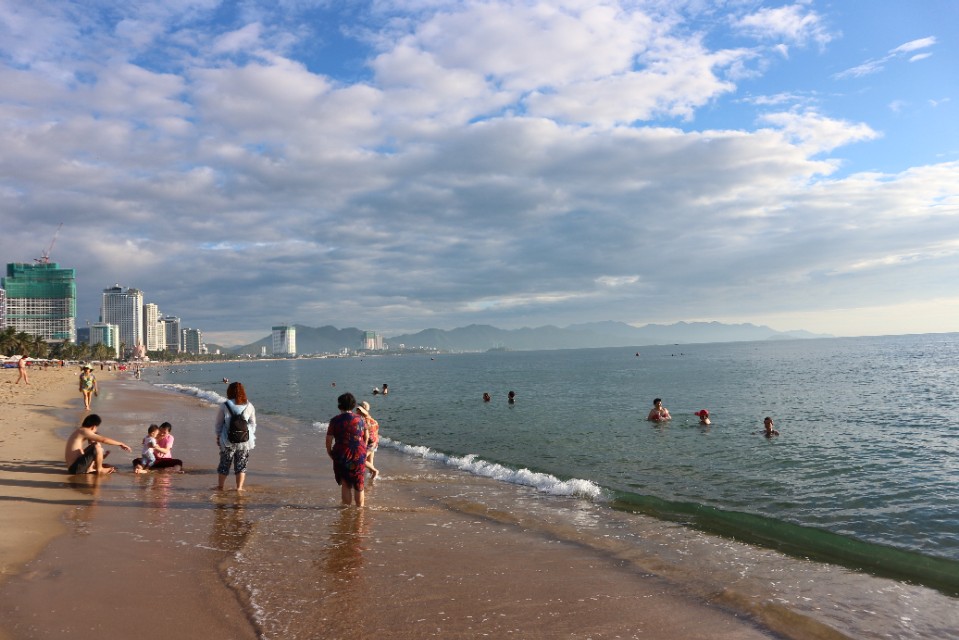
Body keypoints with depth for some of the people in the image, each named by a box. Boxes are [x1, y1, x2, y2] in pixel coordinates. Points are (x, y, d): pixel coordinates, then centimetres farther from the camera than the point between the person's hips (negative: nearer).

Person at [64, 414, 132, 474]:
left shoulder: (79, 430, 14)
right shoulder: (84, 431, -14)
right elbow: (104, 440, -20)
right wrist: (120, 444, -11)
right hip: (76, 468, -10)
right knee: (97, 446, -20)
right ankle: (100, 469, -4)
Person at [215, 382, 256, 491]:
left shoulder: (224, 406, -6)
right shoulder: (249, 406, -1)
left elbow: (218, 423, 2)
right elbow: (253, 424, 5)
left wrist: (218, 436, 14)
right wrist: (251, 437, 15)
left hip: (228, 441, -1)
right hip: (245, 441, 1)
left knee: (224, 465, 13)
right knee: (241, 465, 11)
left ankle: (220, 486, 21)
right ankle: (239, 487, 13)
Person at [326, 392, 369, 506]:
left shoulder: (335, 420, -7)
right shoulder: (360, 420, 1)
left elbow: (329, 439, -6)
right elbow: (366, 436, 7)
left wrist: (329, 451, 10)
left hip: (341, 456, -2)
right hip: (359, 455, 2)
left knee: (345, 484, 11)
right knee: (359, 485, 13)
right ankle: (360, 508, 19)